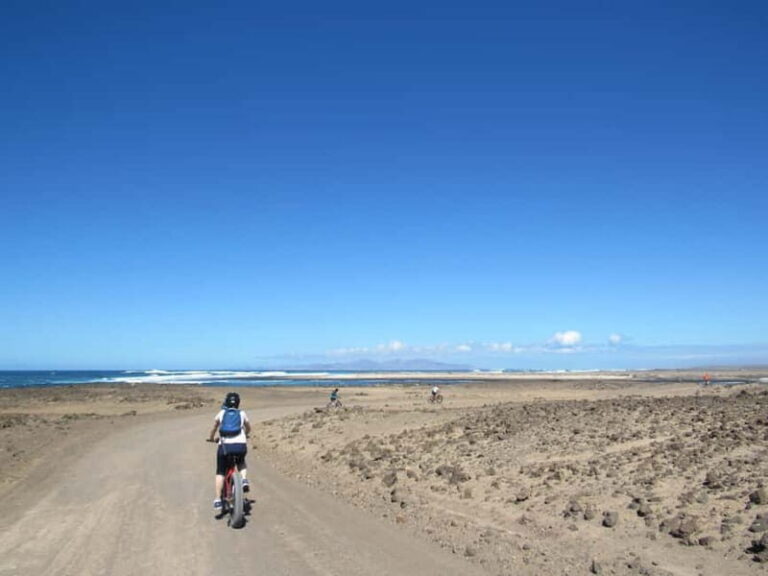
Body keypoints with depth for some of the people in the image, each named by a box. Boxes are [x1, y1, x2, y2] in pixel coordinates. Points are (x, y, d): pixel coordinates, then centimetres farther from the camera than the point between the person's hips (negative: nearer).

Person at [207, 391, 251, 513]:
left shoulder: (221, 413, 15)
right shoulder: (242, 414, 17)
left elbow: (214, 428, 23)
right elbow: (248, 429, 31)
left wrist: (211, 438, 43)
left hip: (224, 445, -1)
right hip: (241, 445, 1)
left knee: (220, 473, 16)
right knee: (241, 462, 31)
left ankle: (218, 500, 6)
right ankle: (244, 480, 6)